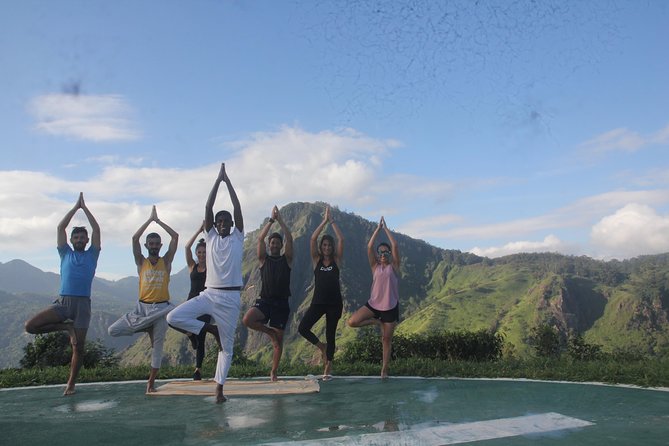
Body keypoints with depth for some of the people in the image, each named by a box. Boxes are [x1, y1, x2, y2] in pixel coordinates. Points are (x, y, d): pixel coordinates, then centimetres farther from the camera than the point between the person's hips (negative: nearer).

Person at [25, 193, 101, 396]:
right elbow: (60, 227, 11)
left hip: (83, 304, -1)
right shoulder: (65, 254, 15)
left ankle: (71, 384, 14)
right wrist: (76, 207, 12)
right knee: (30, 326, -17)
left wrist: (84, 207, 11)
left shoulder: (92, 255, 12)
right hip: (62, 302, 1)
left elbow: (96, 229, 6)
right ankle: (66, 327, 2)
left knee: (79, 347, 0)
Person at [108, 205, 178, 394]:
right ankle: (147, 328, 8)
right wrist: (150, 219, -4)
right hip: (142, 307, 1)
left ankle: (151, 382, 15)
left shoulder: (166, 261, 4)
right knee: (113, 331, -10)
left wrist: (158, 220, 0)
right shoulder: (141, 262, 6)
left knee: (158, 345, 2)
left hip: (161, 308, -1)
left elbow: (175, 237, -5)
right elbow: (135, 238, -6)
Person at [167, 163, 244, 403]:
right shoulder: (210, 237, 8)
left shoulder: (237, 238, 4)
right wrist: (218, 180, -1)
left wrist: (228, 181, -2)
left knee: (227, 346, 3)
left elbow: (238, 209, -4)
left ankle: (219, 388, 14)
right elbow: (208, 208, 0)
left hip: (231, 297, -2)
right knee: (174, 317, -16)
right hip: (209, 294, 2)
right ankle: (211, 329, 4)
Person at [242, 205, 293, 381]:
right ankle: (269, 332, 1)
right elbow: (260, 239, -5)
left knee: (279, 340, 3)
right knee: (247, 320, -27)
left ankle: (274, 372, 18)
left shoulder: (287, 260, 7)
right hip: (264, 301, 0)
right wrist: (271, 219, -6)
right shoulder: (264, 259, 8)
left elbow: (290, 238, -6)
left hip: (281, 304, 0)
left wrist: (280, 219, -7)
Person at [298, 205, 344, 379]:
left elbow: (341, 240, -7)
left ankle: (328, 368, 17)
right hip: (318, 302, 1)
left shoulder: (337, 260, 4)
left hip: (334, 303, -1)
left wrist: (332, 221, -4)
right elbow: (313, 238, -6)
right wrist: (325, 221, -5)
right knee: (302, 328, -14)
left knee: (330, 334, 5)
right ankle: (322, 346, 13)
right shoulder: (316, 260, 5)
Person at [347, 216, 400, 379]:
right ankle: (377, 323, 8)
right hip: (374, 304, 2)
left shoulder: (394, 266, 0)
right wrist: (378, 228, -7)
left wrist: (385, 228, -8)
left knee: (387, 339, 5)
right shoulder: (375, 267, 4)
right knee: (352, 322, -14)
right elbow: (369, 247, -7)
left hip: (390, 306, -2)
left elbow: (395, 245, -12)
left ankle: (384, 369, 18)